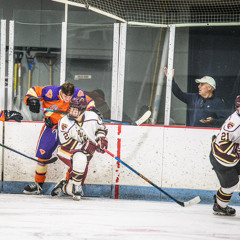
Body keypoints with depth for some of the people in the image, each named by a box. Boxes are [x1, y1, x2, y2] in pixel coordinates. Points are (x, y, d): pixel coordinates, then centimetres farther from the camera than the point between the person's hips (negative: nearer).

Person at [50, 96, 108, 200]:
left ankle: (64, 186, 38)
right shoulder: (65, 122, -20)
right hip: (66, 152, -4)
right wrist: (85, 146, -30)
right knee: (80, 158, -41)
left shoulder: (92, 117, -10)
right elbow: (66, 143, -23)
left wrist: (101, 138, -10)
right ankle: (76, 187, -27)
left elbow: (101, 128, 10)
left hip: (86, 153, 4)